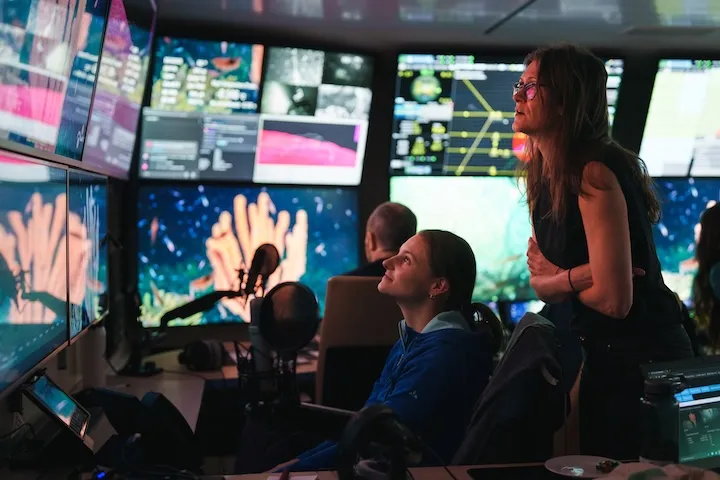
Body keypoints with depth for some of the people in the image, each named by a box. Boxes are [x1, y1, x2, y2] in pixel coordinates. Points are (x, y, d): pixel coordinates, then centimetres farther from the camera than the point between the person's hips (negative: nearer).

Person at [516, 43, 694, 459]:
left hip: (644, 359, -9)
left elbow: (613, 300, -27)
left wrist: (556, 277, -8)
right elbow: (540, 283, 4)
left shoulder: (592, 173, -23)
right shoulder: (546, 178, 4)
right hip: (603, 355, 9)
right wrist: (578, 276, -17)